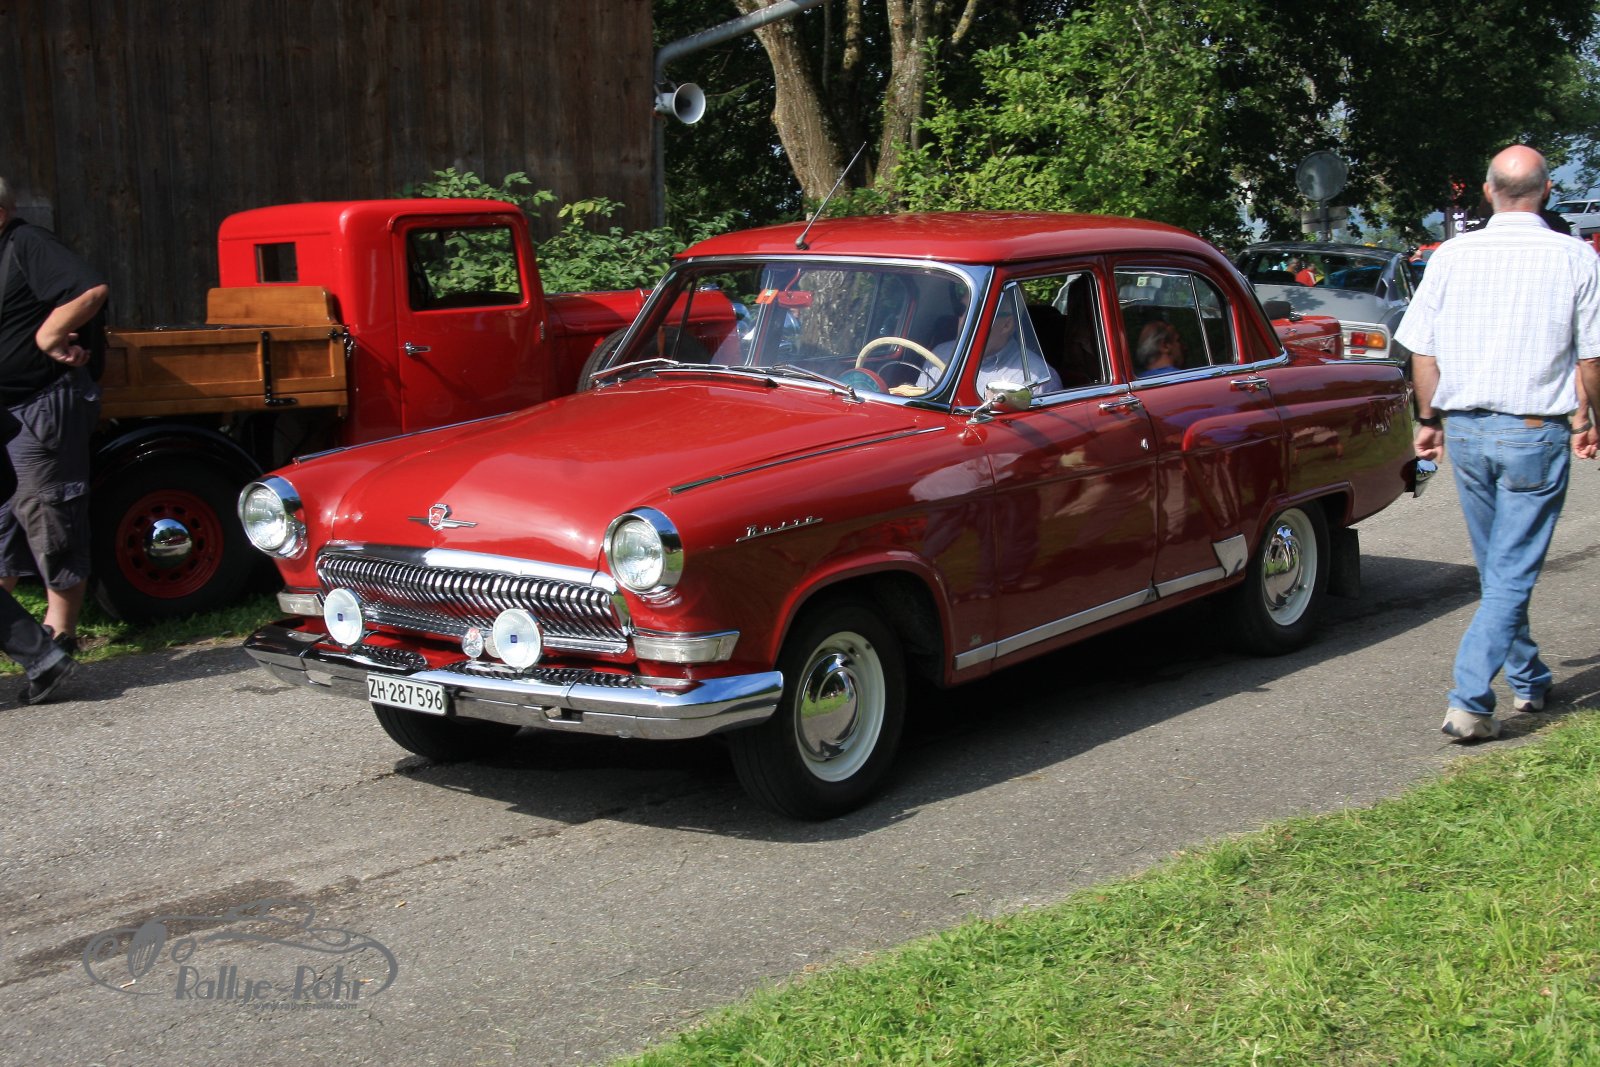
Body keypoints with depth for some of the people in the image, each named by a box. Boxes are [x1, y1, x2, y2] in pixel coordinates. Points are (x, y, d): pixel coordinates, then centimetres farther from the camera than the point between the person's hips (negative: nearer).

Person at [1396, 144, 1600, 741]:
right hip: (1536, 432, -3)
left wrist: (1429, 418, 14)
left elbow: (1422, 349, 2)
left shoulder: (1452, 255, -1)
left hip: (1465, 430, 3)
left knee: (1497, 568, 19)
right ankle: (1468, 701, -9)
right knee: (1513, 573, -1)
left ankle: (1528, 681, 33)